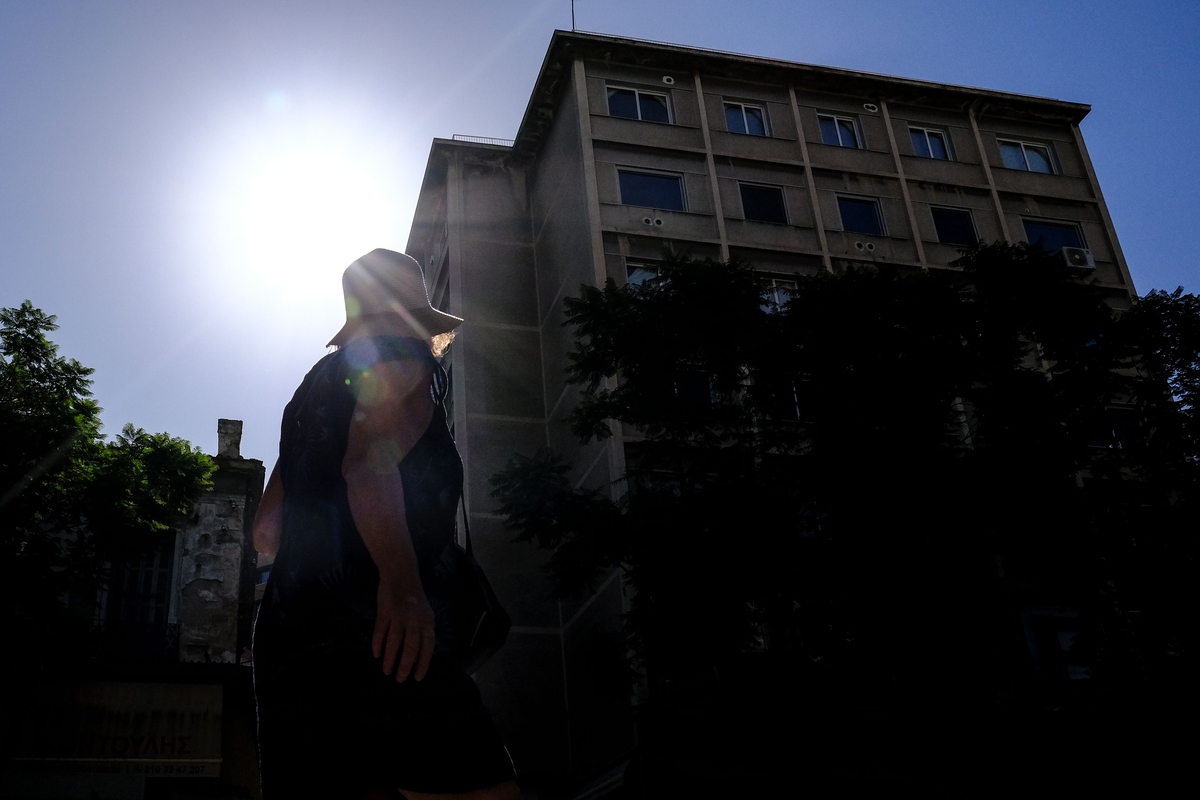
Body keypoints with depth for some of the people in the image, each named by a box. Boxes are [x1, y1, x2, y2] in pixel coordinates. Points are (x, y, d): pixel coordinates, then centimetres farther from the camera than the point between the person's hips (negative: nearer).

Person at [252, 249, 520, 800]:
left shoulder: (315, 385, 29)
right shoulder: (405, 358, 6)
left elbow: (265, 533, 31)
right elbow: (369, 460, -15)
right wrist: (402, 583, -27)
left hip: (285, 639, 9)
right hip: (378, 634, -9)